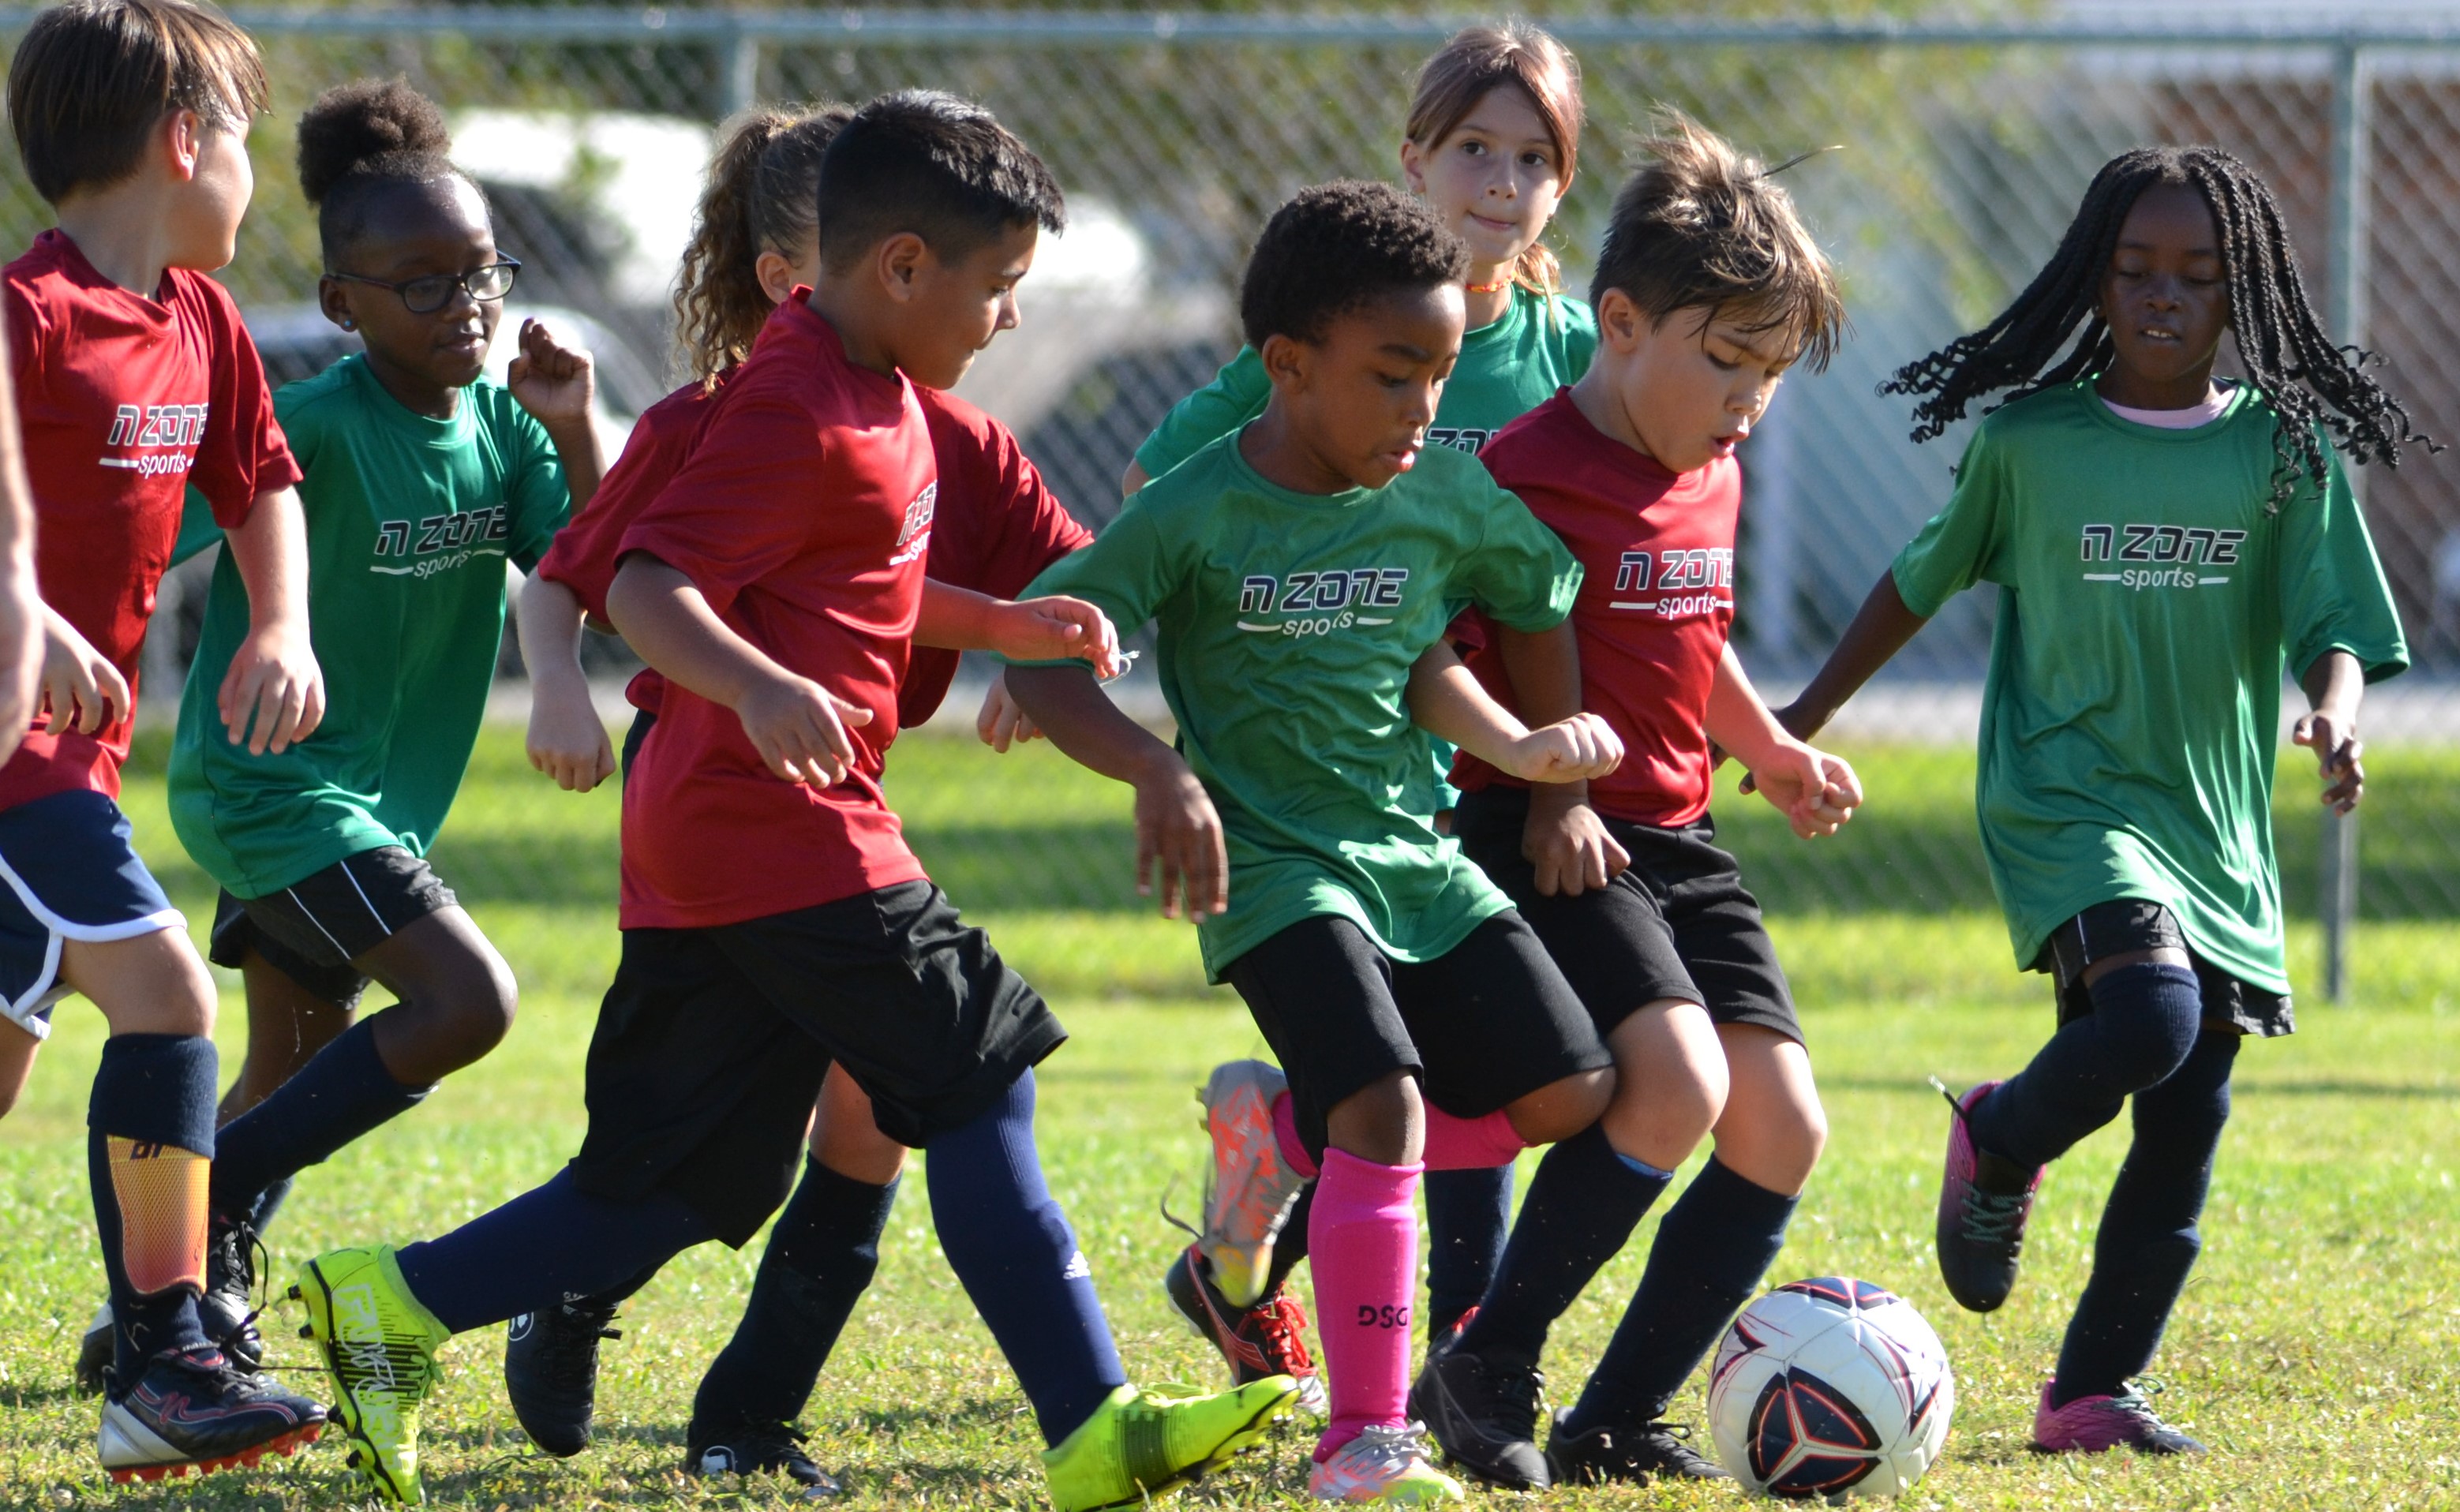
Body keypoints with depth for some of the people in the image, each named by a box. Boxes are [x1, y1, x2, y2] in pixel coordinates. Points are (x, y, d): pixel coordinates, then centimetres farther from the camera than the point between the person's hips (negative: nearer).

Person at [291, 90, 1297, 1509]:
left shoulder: (878, 402, 17)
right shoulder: (797, 415, -16)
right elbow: (645, 589, -24)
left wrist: (1002, 625, 23)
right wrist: (757, 687, -41)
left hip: (709, 849, 10)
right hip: (784, 833, -10)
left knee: (678, 1190, 8)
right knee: (977, 1085, -6)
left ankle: (393, 1303, 10)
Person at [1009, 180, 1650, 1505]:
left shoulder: (1448, 498, 0)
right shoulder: (1196, 515, -13)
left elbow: (1544, 603, 19)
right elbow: (1039, 663, -13)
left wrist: (1538, 748, 10)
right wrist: (1156, 770, -27)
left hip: (1414, 854, 6)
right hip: (1273, 867, -6)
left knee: (1570, 1092, -2)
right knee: (1385, 1100, -24)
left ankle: (1281, 1129, 18)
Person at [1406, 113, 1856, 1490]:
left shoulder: (1713, 478, 13)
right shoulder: (1535, 478, -15)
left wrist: (1769, 746, 26)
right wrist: (1544, 792, -21)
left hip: (1680, 843, 9)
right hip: (1557, 840, -9)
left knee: (1783, 1129, -3)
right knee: (1675, 1083, -26)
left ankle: (1621, 1422, 6)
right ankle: (1485, 1374, -10)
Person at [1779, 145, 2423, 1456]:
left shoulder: (2286, 451, 3)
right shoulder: (2028, 441, 0)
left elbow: (2336, 626, -1)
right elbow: (1923, 580, 14)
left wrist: (2336, 713, -24)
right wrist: (1809, 716, 19)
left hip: (2218, 822, 3)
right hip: (2066, 796, -3)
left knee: (2186, 1127, 3)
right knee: (2151, 1015, -28)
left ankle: (2091, 1394, 16)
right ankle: (1996, 1145, 3)